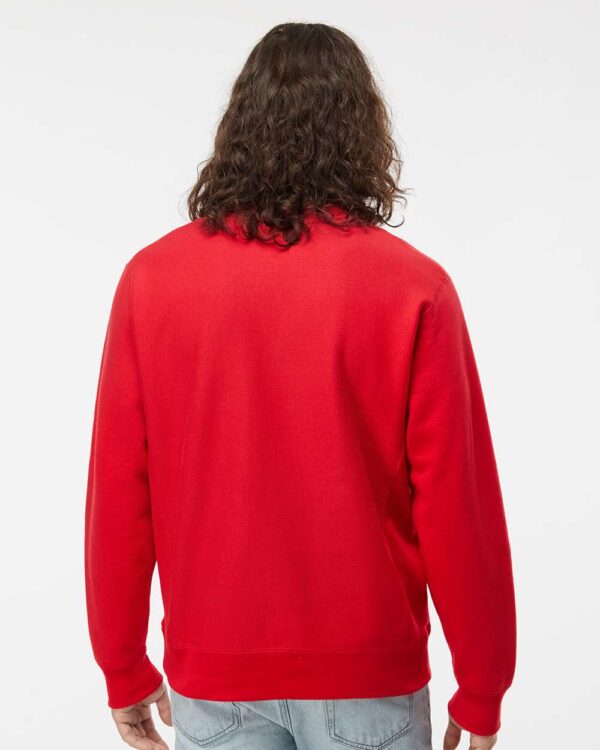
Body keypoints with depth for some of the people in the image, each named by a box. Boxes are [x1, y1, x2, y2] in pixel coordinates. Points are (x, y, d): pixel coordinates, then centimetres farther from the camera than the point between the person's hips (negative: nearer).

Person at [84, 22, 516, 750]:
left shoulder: (151, 278, -9)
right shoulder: (412, 287, -14)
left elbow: (118, 499, -5)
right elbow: (457, 509, -11)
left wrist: (125, 672, 9)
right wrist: (481, 692, 3)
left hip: (212, 673, 2)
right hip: (367, 674, -1)